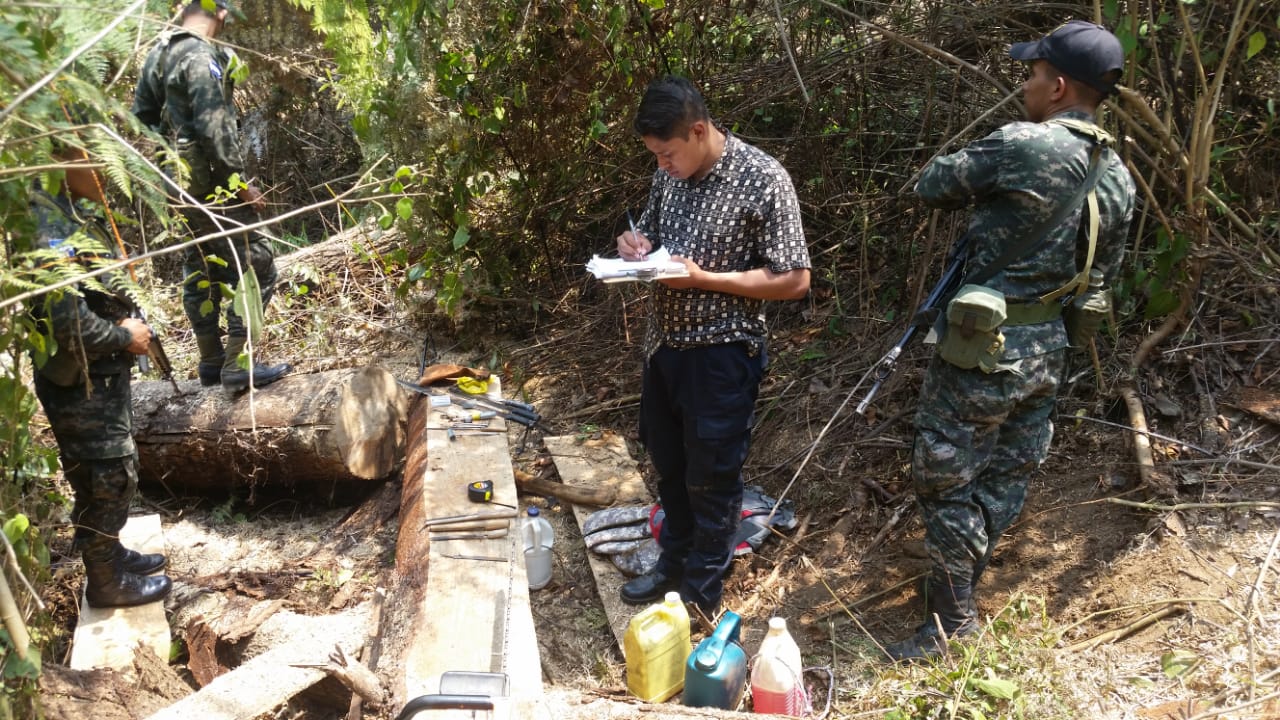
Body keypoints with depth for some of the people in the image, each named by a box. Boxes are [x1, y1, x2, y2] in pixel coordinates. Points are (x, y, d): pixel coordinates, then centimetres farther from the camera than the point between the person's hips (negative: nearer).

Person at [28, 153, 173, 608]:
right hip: (82, 387, -9)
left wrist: (126, 322, 4)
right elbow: (70, 327, -31)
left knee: (107, 478, 23)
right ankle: (106, 583, 21)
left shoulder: (71, 212, 5)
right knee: (108, 481, 5)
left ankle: (111, 555, 40)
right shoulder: (52, 231, -27)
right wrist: (126, 336, -17)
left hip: (100, 378, 9)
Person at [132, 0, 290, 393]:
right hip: (209, 184, -9)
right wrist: (240, 183, -15)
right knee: (255, 267, -4)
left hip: (177, 182, 10)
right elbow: (215, 130, -22)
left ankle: (211, 361, 23)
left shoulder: (158, 52, 11)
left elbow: (141, 115, 18)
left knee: (200, 269, 16)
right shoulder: (202, 57, -17)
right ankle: (237, 365, -5)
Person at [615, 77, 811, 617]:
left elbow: (795, 280, -17)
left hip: (720, 352, -7)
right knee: (669, 465, 21)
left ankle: (700, 597, 25)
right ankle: (674, 563, 41)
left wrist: (703, 278, -23)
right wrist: (635, 245, -6)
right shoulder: (670, 172, 2)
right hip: (665, 341, 7)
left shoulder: (763, 179, -18)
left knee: (711, 479, 8)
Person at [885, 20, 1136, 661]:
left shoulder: (1021, 146, -19)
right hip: (1048, 347, 8)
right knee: (1006, 475, 17)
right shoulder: (1117, 177, 5)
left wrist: (981, 192, 12)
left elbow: (932, 187, -7)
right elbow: (1105, 271, 15)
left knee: (945, 479, 3)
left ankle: (952, 621, 11)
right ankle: (963, 581, 34)